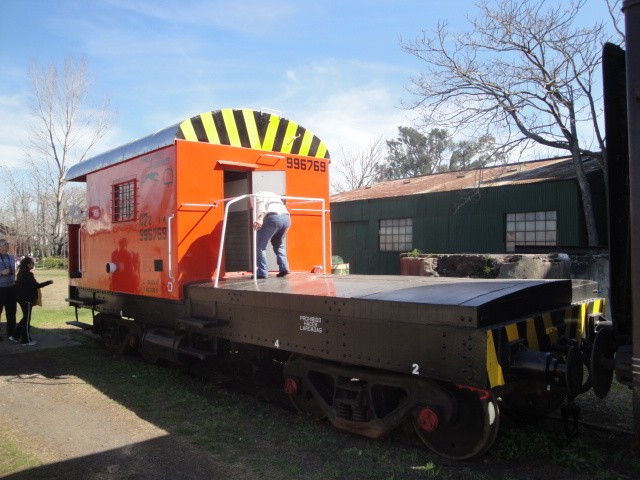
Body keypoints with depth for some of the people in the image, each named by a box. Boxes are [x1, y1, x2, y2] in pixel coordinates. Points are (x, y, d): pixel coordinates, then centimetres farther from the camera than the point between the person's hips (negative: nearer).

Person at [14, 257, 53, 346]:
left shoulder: (21, 273, 9)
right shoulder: (28, 274, -19)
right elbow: (36, 285, -18)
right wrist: (48, 282, -9)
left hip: (22, 298, 9)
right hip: (26, 299, -9)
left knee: (26, 318, 20)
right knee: (26, 319, 0)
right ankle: (26, 340, 7)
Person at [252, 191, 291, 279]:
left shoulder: (257, 195, 18)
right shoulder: (272, 195, 41)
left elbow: (260, 205, -5)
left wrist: (260, 218, -22)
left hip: (273, 217, -7)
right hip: (286, 217, 7)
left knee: (260, 245, 5)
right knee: (278, 244, 27)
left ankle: (262, 272, 0)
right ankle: (284, 268, 14)